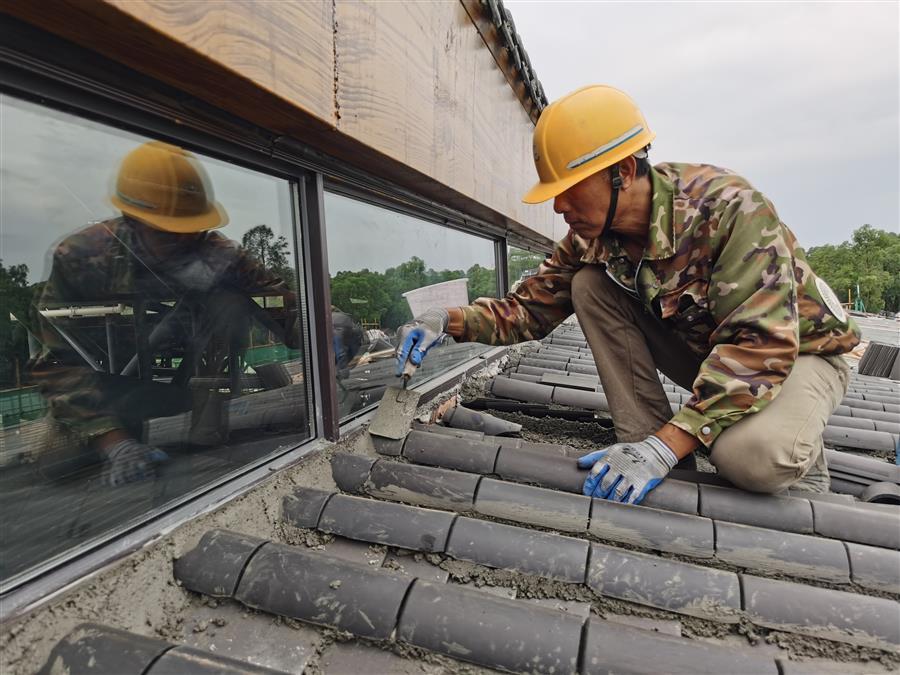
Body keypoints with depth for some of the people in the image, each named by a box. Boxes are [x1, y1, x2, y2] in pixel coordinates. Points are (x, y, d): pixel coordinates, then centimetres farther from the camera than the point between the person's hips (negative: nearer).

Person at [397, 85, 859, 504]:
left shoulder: (728, 208, -31)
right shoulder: (591, 235, -13)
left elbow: (762, 345, -37)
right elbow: (532, 306, -8)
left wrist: (665, 447, -45)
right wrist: (450, 321, -25)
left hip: (799, 349, -5)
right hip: (706, 348, 6)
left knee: (751, 456, -38)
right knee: (590, 284, -16)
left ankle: (798, 455, 1)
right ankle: (642, 440, -11)